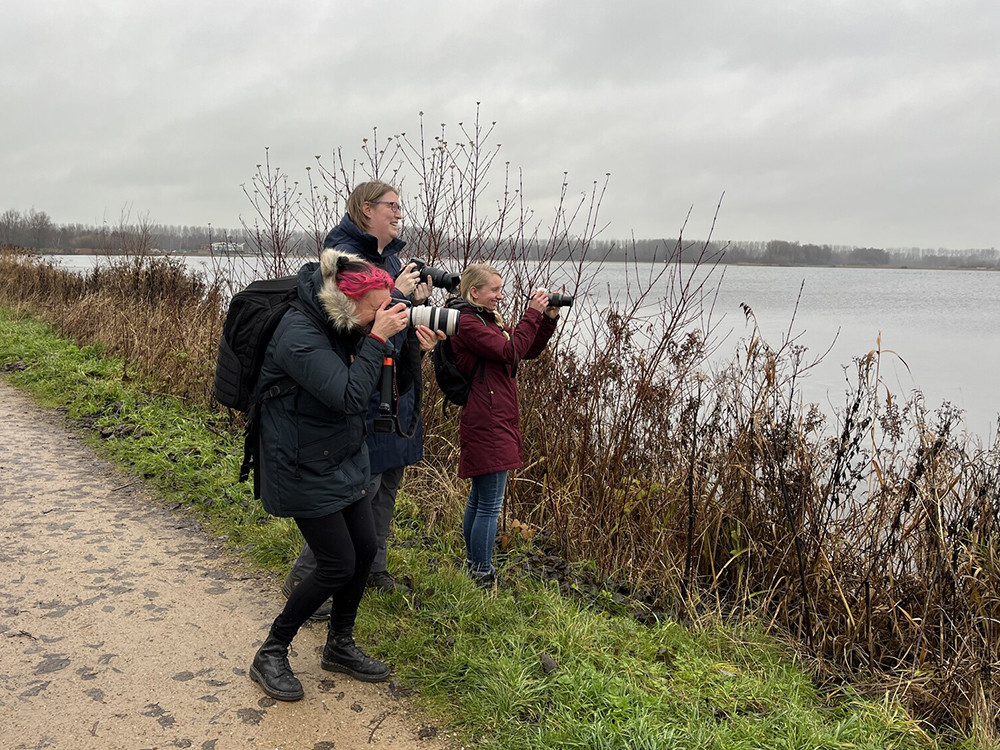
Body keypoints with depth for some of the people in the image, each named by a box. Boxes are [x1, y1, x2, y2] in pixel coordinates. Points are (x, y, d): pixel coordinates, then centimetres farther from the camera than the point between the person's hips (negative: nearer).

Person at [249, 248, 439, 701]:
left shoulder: (341, 326, 1)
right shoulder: (300, 336, -26)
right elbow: (349, 397, -31)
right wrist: (378, 337, -28)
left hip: (342, 460, 9)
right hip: (303, 470, -9)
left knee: (365, 548, 10)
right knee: (338, 564, -5)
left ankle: (340, 645, 31)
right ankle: (270, 655, 14)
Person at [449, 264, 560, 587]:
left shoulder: (489, 320, 16)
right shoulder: (467, 323, -13)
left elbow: (530, 350, 17)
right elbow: (510, 351, -22)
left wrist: (549, 318, 4)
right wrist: (533, 312, -15)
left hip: (497, 423, 11)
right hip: (487, 424, -11)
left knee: (479, 499, 19)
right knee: (490, 505, -6)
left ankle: (472, 566, 32)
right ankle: (483, 576, 3)